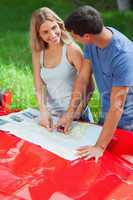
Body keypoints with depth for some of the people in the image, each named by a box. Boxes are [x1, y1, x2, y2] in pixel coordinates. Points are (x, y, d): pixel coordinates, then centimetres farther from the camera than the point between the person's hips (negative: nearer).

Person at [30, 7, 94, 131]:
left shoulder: (71, 50, -14)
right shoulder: (37, 53, -1)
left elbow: (89, 86, -15)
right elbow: (39, 88, -4)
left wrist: (75, 115, -23)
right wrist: (43, 111, -20)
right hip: (51, 115, 4)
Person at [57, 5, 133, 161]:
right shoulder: (92, 42, -13)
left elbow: (117, 106, -33)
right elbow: (83, 76, -6)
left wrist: (100, 147, -34)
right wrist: (70, 112, -10)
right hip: (106, 113, 6)